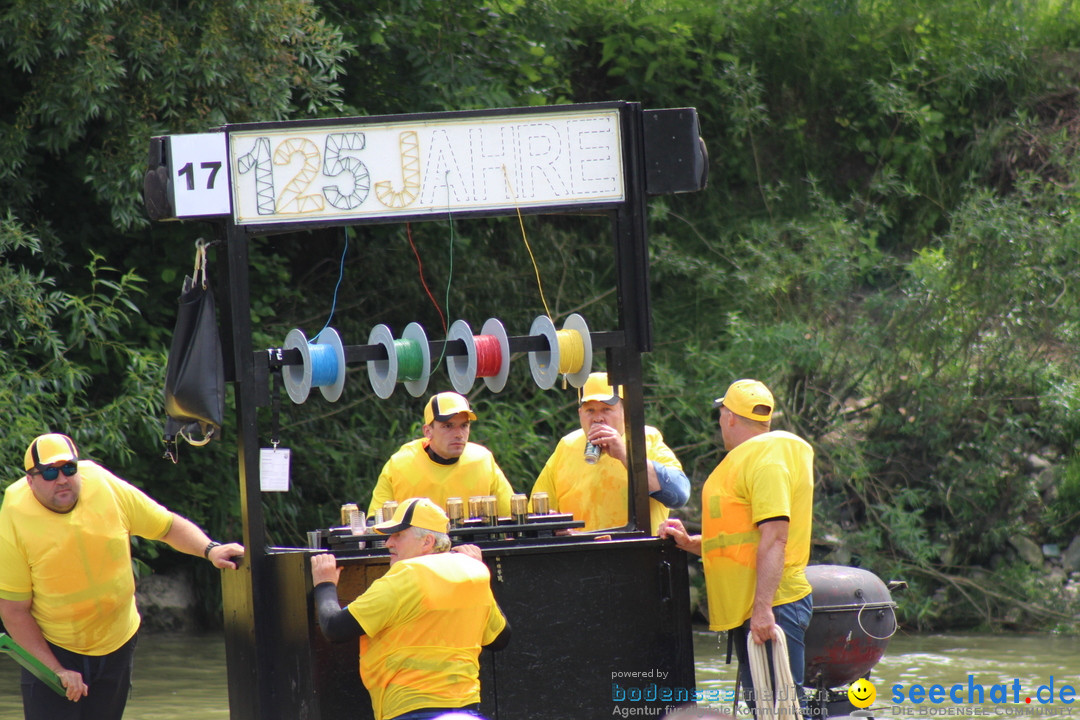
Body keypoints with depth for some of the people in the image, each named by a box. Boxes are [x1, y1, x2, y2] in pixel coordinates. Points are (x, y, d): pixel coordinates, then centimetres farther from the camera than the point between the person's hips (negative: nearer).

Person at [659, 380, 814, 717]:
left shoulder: (765, 459, -11)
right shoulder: (743, 460, 22)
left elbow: (774, 537, -21)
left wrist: (763, 608, -28)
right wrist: (689, 543, 14)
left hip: (772, 607, -11)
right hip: (747, 611, 11)